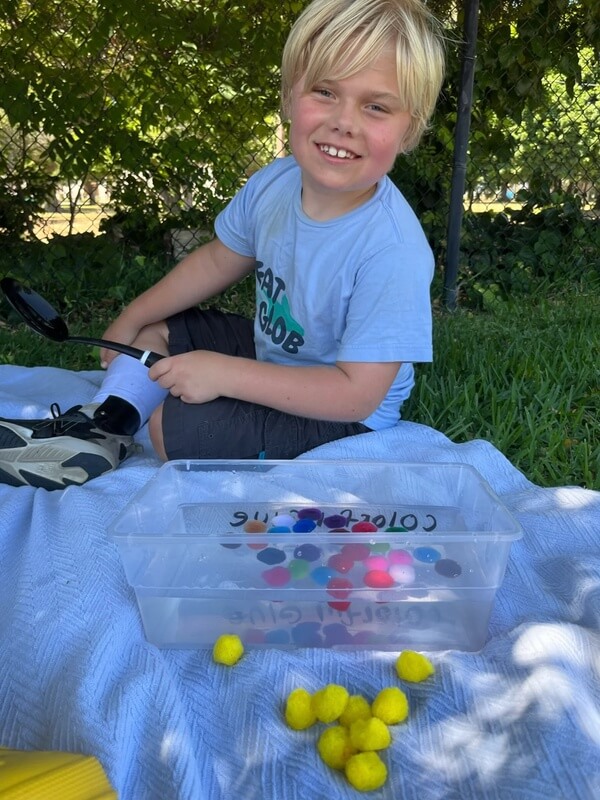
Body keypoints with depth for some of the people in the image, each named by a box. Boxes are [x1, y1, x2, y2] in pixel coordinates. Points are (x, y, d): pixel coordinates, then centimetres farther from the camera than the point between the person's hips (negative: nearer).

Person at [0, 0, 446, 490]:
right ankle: (101, 430, 19)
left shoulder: (394, 252, -33)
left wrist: (225, 374, -30)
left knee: (172, 422, -20)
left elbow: (358, 393, -30)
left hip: (339, 415, -6)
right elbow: (218, 262, 6)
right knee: (152, 332, 11)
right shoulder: (273, 184, -12)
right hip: (267, 348, 7)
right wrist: (131, 319, 9)